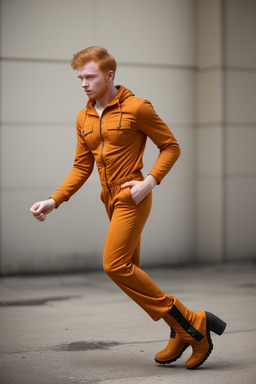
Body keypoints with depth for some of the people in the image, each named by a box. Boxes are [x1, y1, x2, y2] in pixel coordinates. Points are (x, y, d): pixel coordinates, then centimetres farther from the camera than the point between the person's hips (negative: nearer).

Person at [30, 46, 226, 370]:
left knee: (115, 265, -18)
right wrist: (54, 201, 3)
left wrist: (150, 181, -17)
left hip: (132, 198, -8)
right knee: (129, 272, 9)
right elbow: (81, 167, 14)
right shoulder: (83, 118, 11)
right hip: (111, 200, 8)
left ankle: (189, 322, -8)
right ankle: (183, 333, 19)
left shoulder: (136, 108, -9)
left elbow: (171, 146, -4)